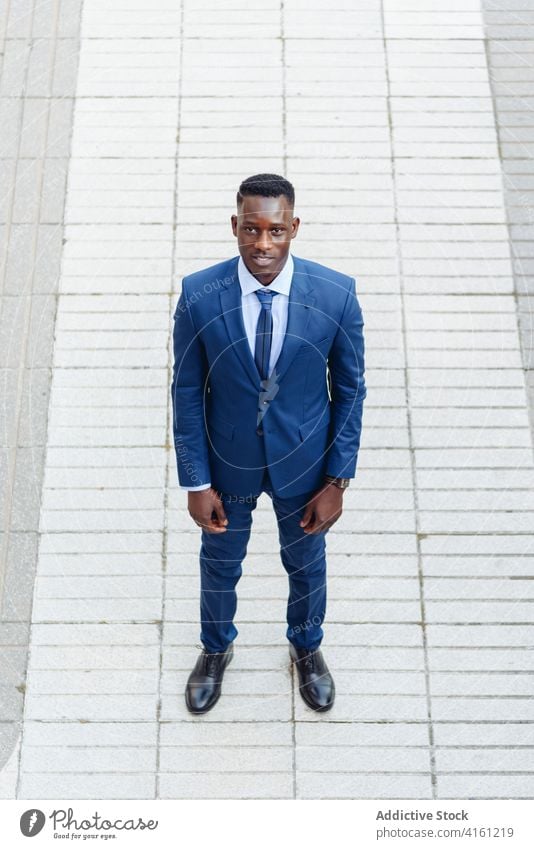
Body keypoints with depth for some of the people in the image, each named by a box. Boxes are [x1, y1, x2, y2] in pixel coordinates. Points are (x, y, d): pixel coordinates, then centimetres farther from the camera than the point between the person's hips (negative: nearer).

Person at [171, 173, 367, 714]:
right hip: (227, 461, 0)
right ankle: (216, 648, 55)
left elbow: (349, 389, -9)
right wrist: (196, 482, -9)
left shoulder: (336, 295, -21)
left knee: (306, 563, 24)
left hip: (303, 462, 0)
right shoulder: (199, 296, -22)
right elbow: (187, 392, -10)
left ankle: (306, 647, 56)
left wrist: (337, 480, -8)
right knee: (220, 564, 23)